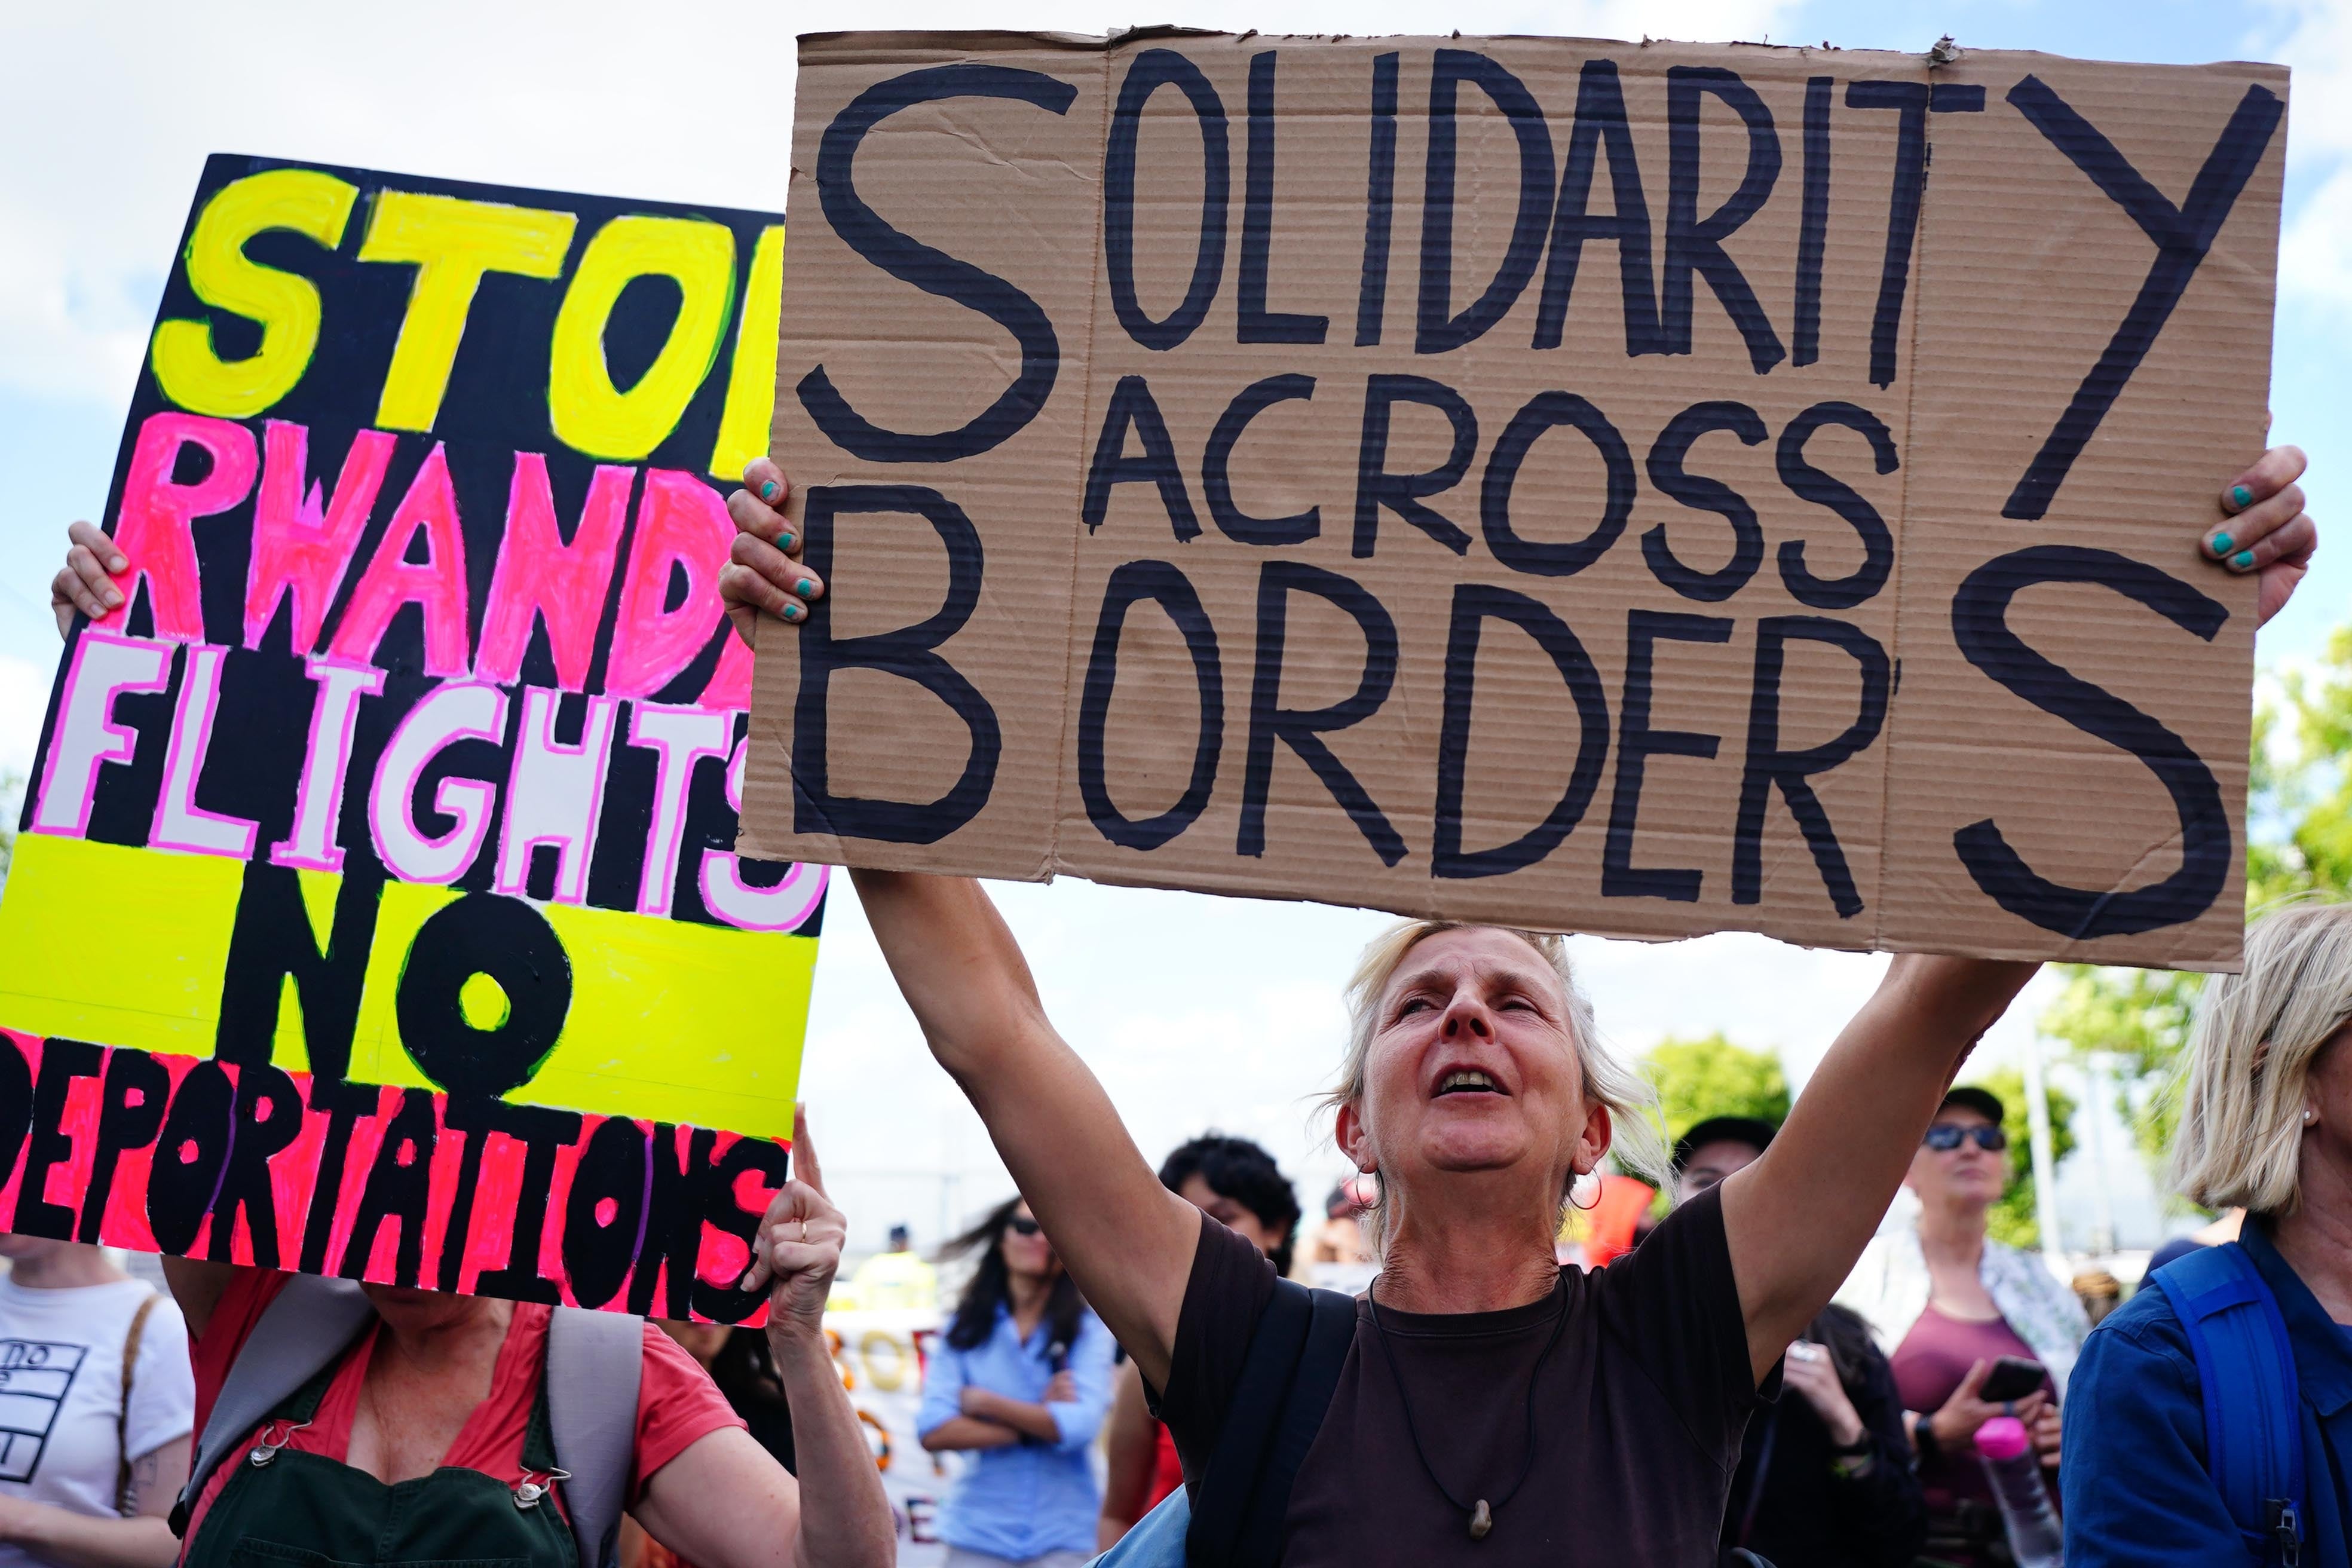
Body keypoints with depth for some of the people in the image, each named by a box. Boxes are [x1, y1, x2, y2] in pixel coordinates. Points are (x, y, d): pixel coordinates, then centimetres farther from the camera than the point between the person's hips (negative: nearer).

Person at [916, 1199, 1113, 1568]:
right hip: (979, 1534, 2)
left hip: (1064, 1537, -1)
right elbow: (933, 1432, -5)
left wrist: (984, 1402, -5)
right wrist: (1038, 1425, -9)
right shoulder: (965, 1329, 6)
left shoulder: (1088, 1328, 1)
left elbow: (1081, 1424, -13)